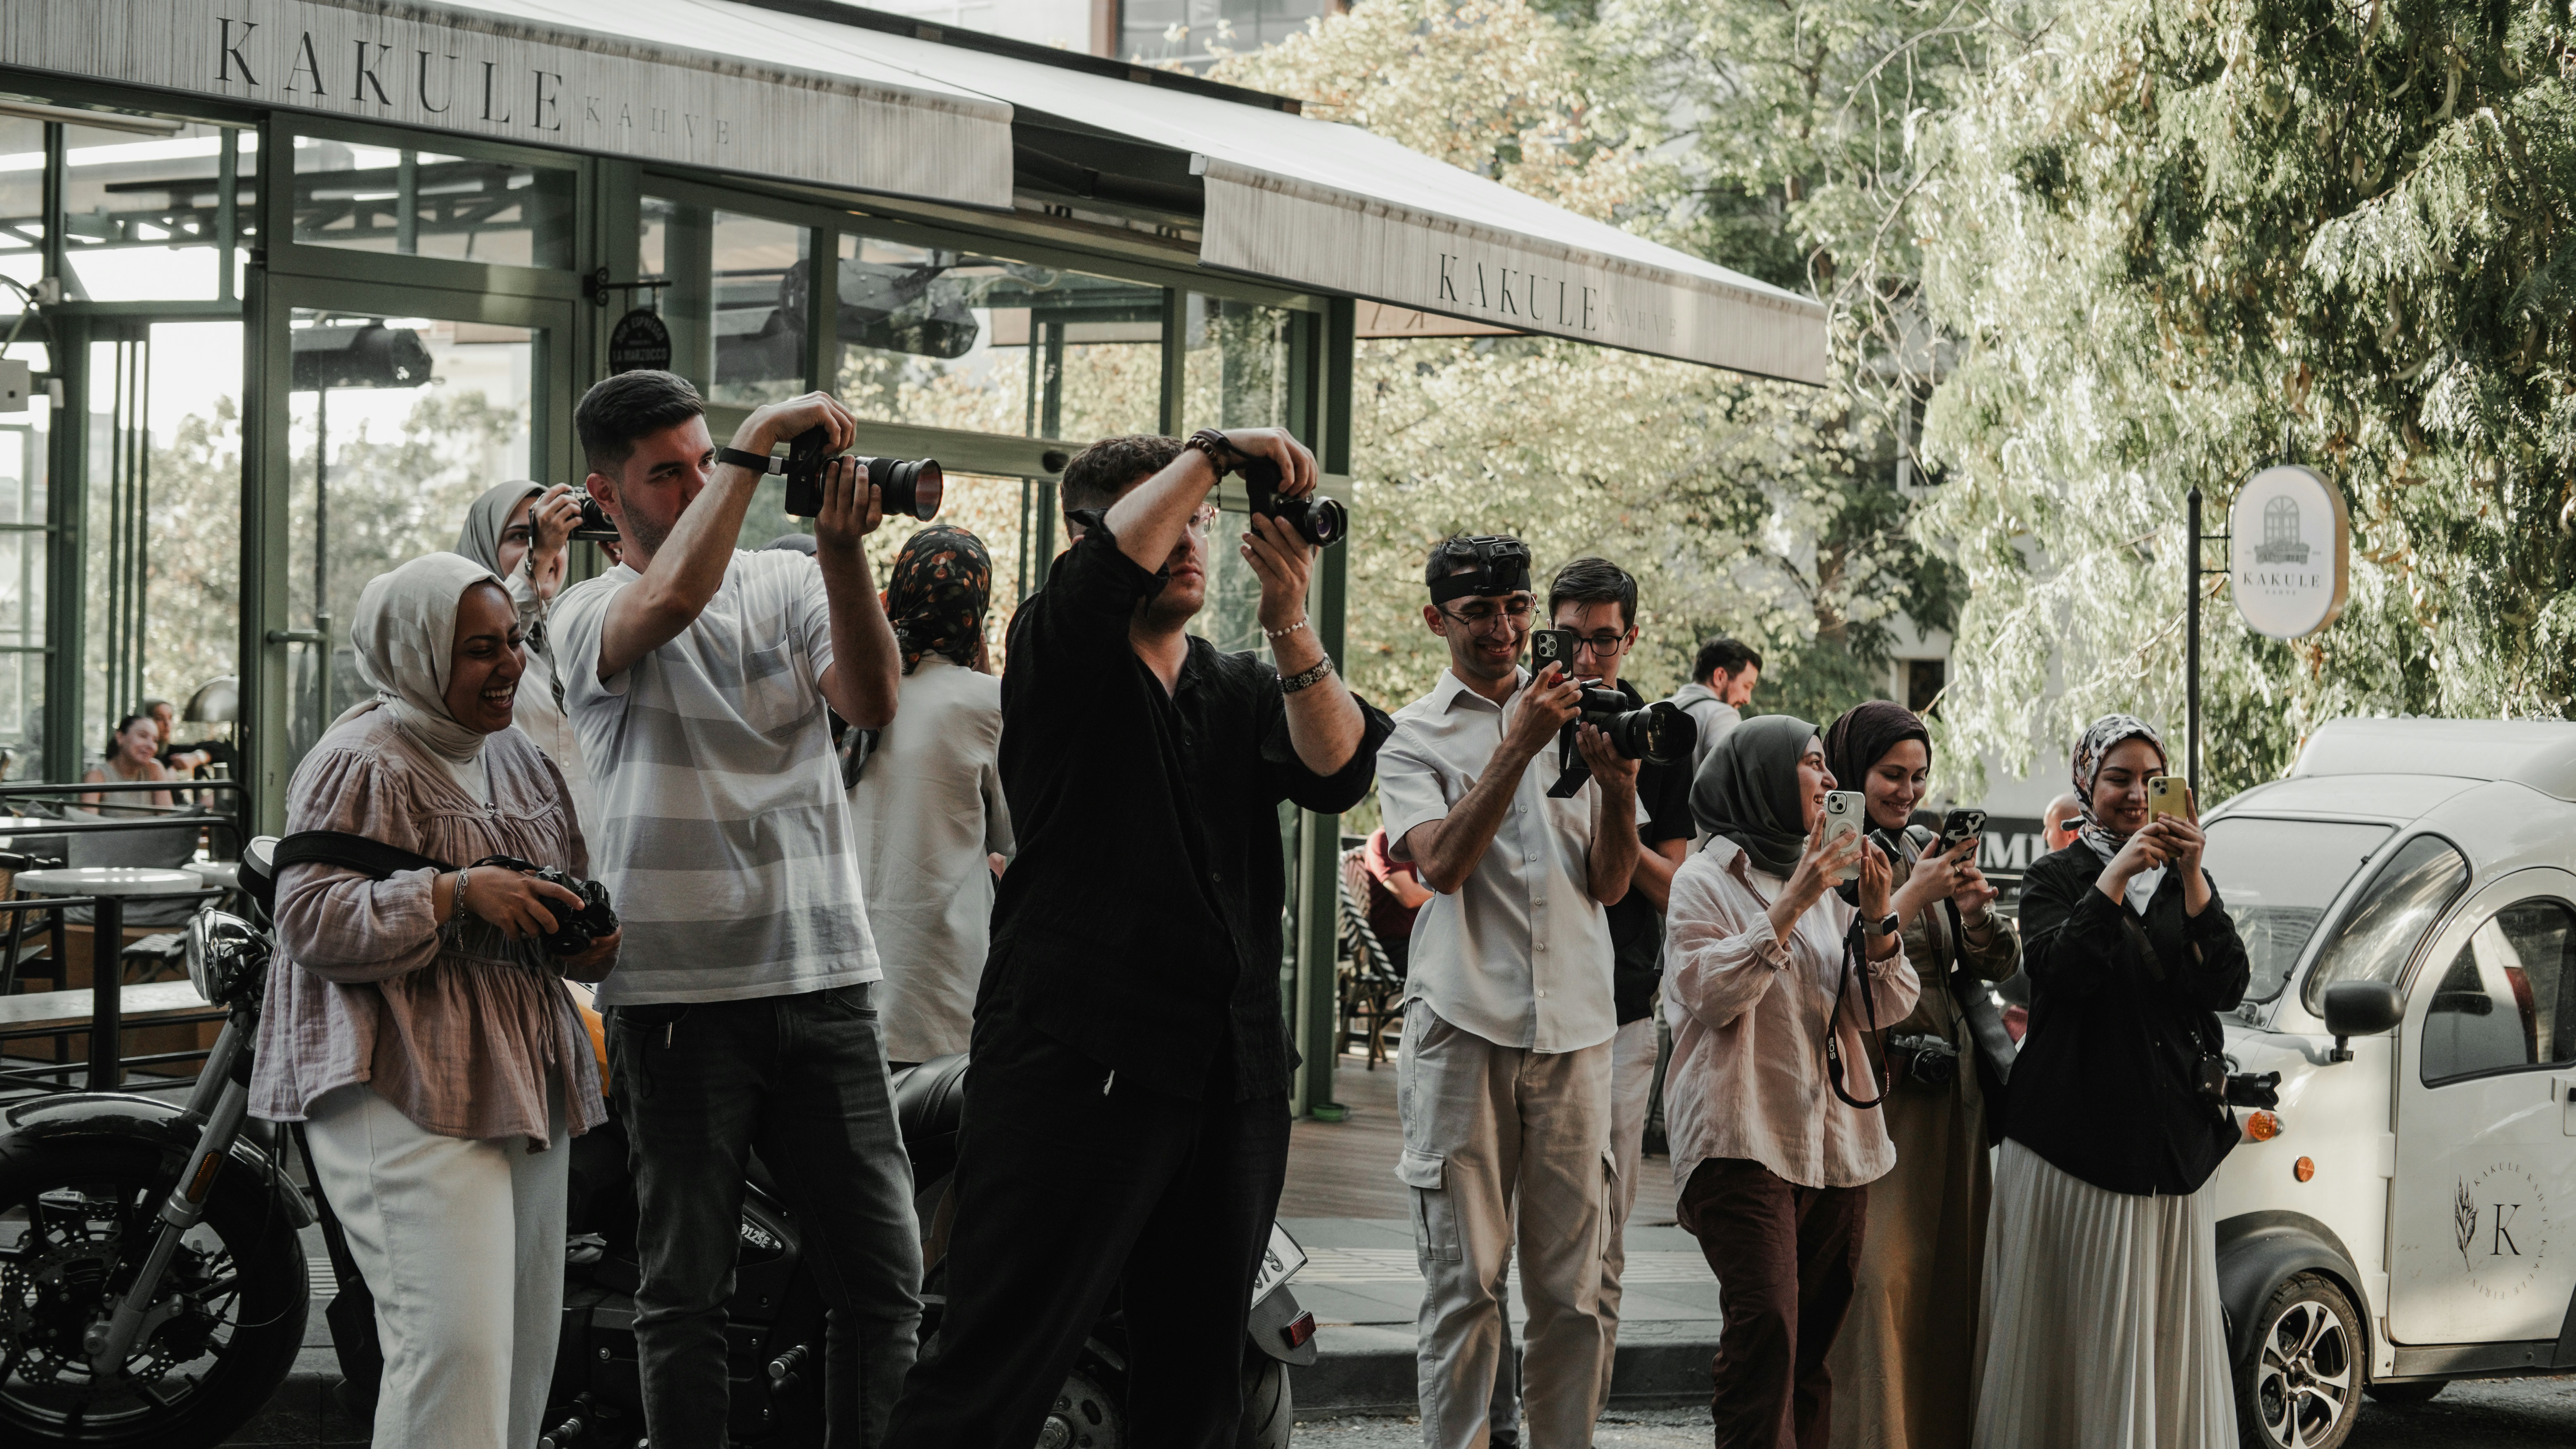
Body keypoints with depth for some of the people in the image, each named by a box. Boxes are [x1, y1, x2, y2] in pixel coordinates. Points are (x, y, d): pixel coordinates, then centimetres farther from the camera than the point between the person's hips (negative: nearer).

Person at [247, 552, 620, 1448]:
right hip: (405, 1094, -9)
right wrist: (456, 893, -24)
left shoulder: (519, 760, 18)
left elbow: (571, 890, 30)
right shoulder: (361, 764, -7)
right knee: (454, 1341, -19)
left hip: (528, 1087, 9)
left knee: (528, 1341, 11)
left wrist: (594, 942, 7)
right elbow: (310, 919, -16)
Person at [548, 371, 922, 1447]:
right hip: (678, 989, -3)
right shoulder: (589, 612, 2)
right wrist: (757, 442, -19)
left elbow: (872, 702, -4)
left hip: (824, 977, 3)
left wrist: (841, 555, -16)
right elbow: (672, 599, -21)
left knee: (884, 1278, 2)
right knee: (687, 1288, 4)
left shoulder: (786, 583, 12)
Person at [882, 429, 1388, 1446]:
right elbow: (1112, 564, -18)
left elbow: (1339, 771, -3)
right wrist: (1217, 449, -15)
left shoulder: (1246, 693, 15)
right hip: (1079, 1058, -5)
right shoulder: (1062, 657, 2)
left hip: (1232, 1082, 6)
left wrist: (1290, 625, -15)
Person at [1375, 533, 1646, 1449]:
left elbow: (1610, 884, 10)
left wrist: (1619, 785, -7)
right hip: (1465, 1028, -3)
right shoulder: (1415, 736, 6)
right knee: (1464, 1280, -3)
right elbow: (1443, 862, -11)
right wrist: (1517, 745, -17)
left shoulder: (1575, 719, 15)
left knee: (1574, 1285, 2)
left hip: (1575, 1028, 3)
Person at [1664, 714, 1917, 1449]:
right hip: (1744, 1138, -6)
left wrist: (1877, 919, -4)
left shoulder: (1823, 882, 20)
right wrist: (1790, 906, -15)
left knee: (1816, 1335, 3)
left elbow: (1884, 1006, 13)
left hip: (1835, 1140, 6)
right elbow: (1709, 993, -12)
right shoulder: (1706, 880, 1)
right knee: (1767, 1324, -19)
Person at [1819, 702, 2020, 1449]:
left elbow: (2001, 964, 12)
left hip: (1951, 1089, 6)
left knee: (1951, 1268, 6)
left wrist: (1975, 906, -8)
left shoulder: (1930, 852, 14)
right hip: (1873, 1087, -6)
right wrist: (1912, 896, -18)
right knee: (1880, 1273, -11)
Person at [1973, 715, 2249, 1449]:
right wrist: (2115, 876, -19)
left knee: (2166, 1323, 4)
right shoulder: (2056, 878, 4)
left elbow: (2227, 987, -1)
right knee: (2072, 1324, -4)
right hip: (2075, 1134, -3)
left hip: (2171, 1142, 4)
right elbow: (2057, 970, -15)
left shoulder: (2186, 881, 14)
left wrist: (2191, 876, -11)